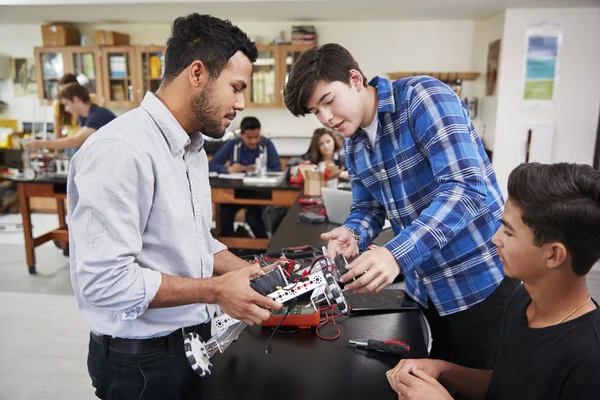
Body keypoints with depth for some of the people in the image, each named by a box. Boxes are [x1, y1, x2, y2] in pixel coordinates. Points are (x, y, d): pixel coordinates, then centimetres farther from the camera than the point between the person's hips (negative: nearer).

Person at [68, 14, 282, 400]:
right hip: (141, 360, -8)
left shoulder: (192, 148, 7)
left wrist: (255, 273, 0)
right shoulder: (121, 150, -25)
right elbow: (104, 280, -28)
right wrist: (215, 290, -23)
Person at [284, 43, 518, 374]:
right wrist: (352, 233, -13)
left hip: (479, 280, -6)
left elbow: (467, 186, -27)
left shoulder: (423, 96, -17)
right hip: (422, 289, 7)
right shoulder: (352, 143, 5)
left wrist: (397, 254, -34)